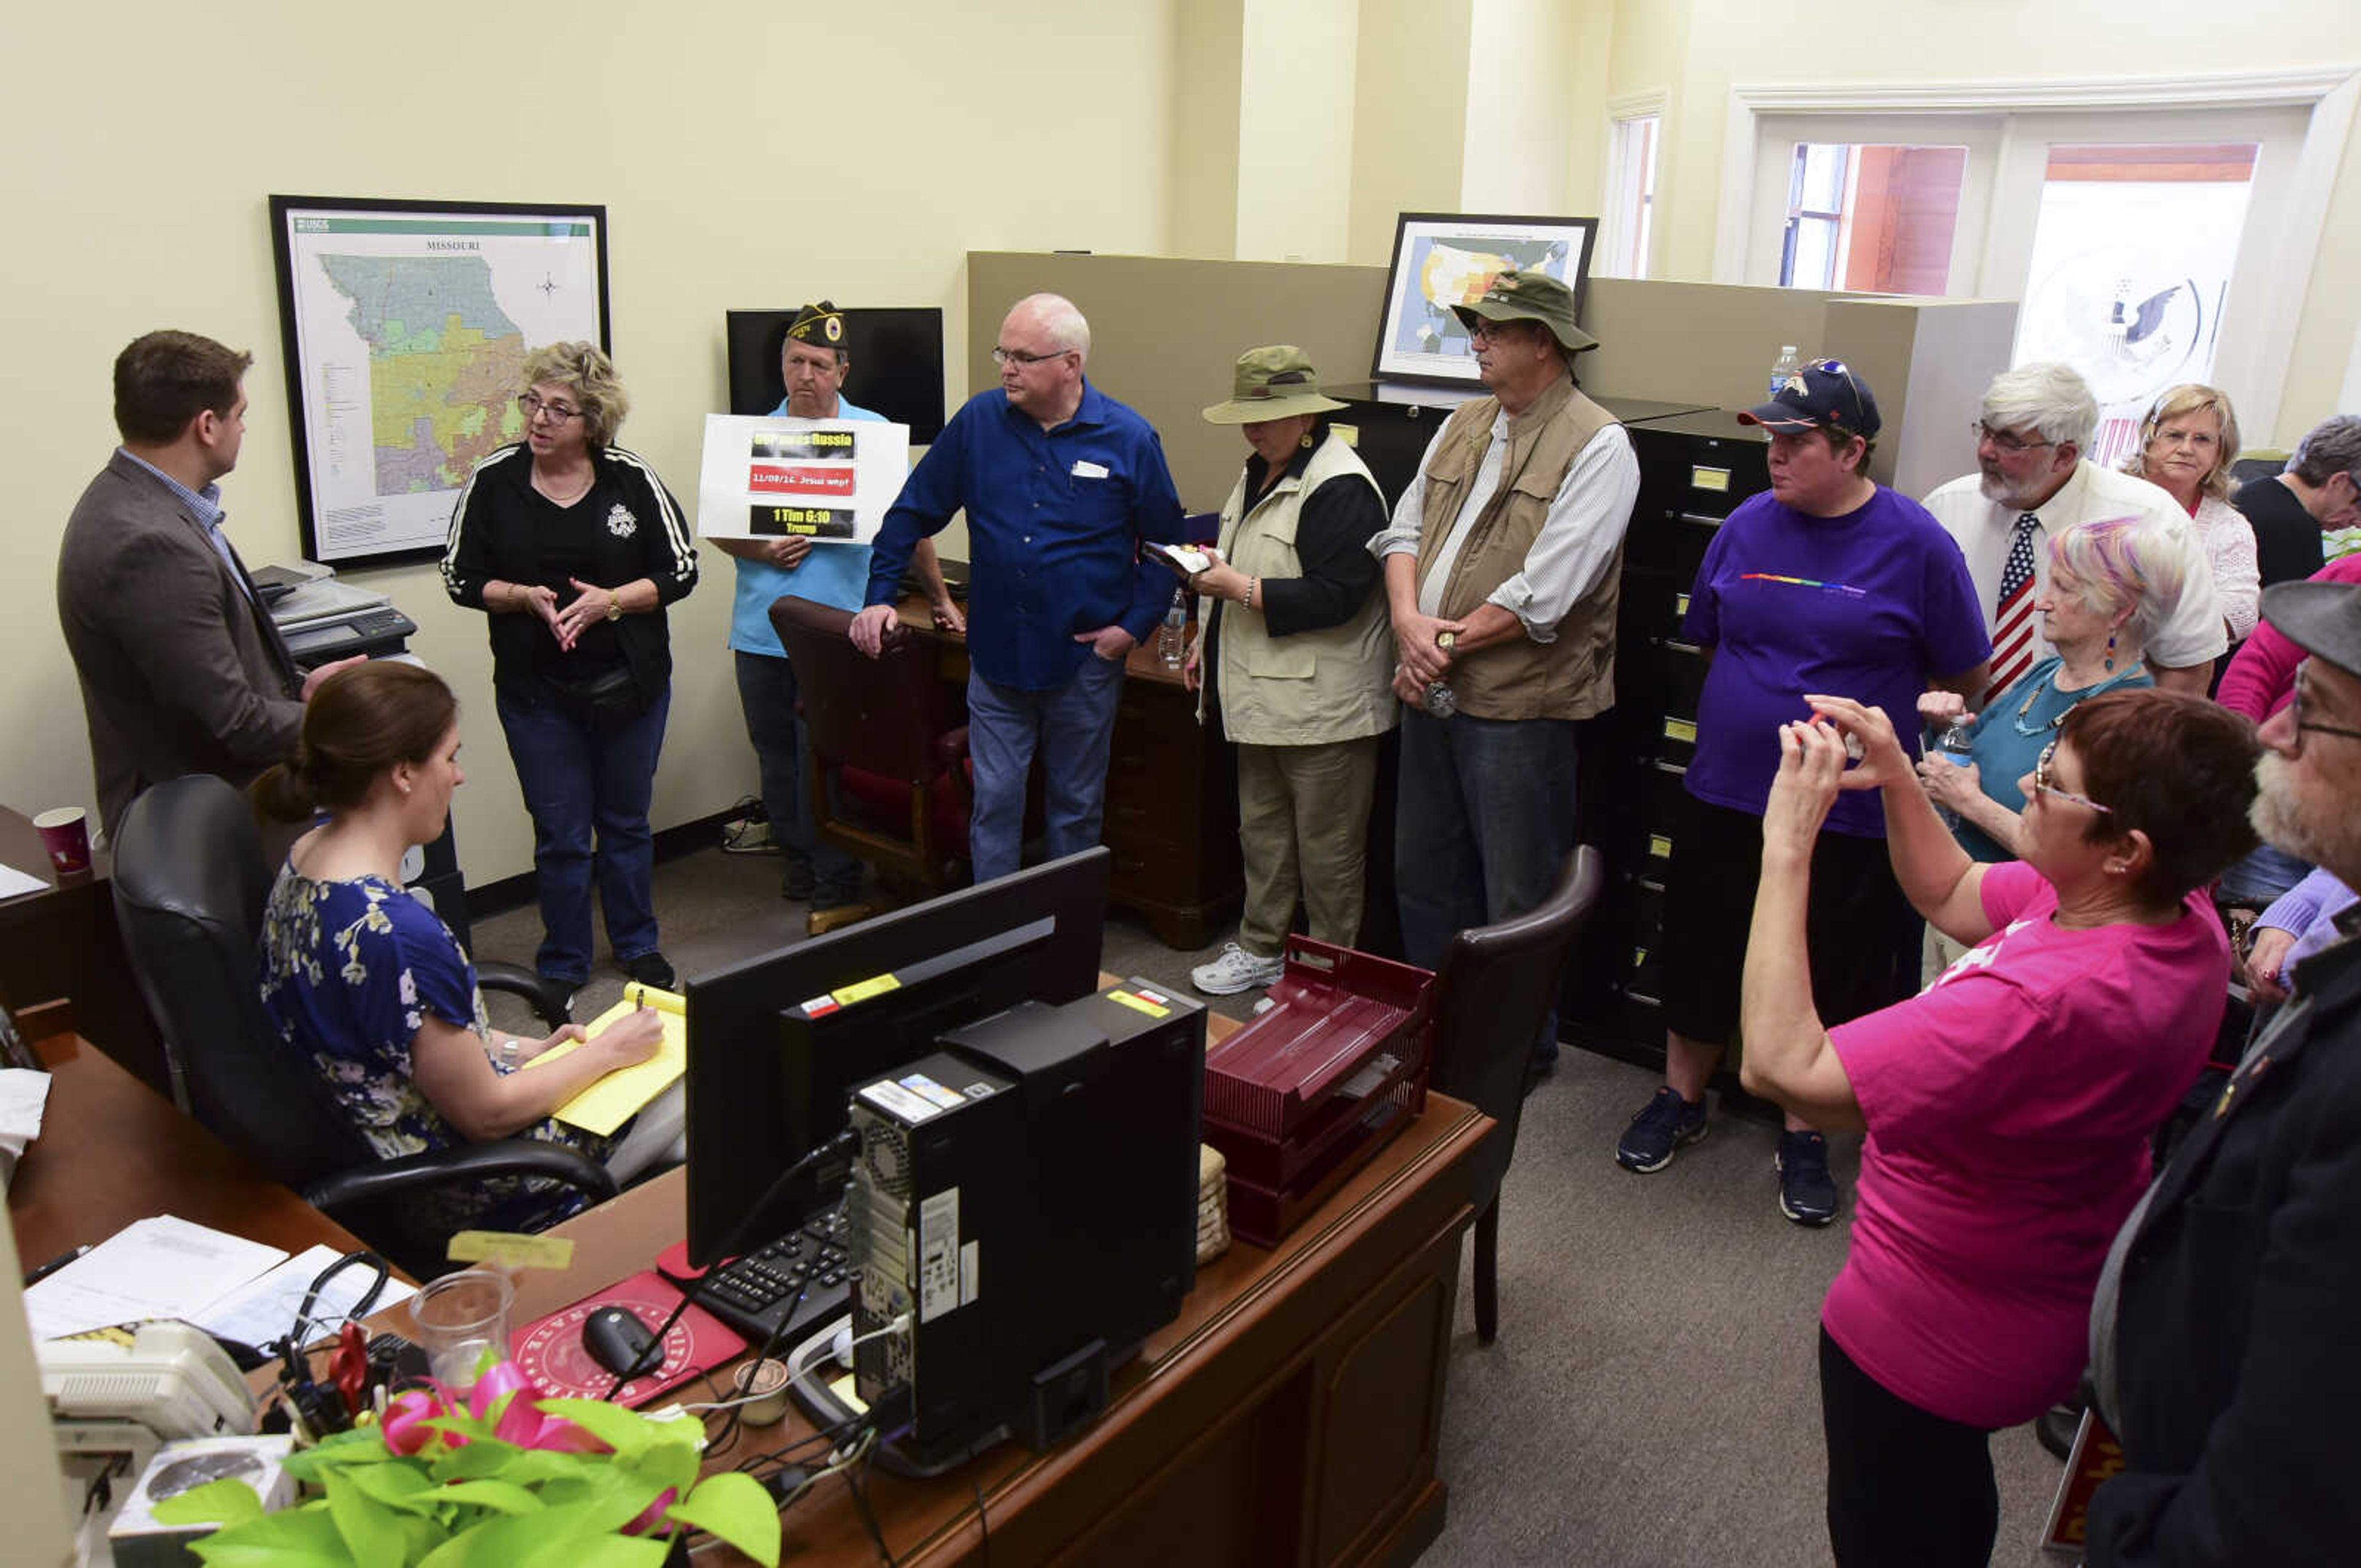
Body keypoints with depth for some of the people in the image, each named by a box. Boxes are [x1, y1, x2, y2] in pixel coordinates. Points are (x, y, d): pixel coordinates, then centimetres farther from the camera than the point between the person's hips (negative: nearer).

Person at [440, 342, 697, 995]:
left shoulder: (632, 479, -5)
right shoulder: (493, 480, -4)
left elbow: (680, 570, -4)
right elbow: (461, 578, 0)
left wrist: (610, 600, -19)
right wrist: (527, 597, -18)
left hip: (630, 683, 0)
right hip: (535, 690, 0)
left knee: (626, 820, 15)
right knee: (560, 834, 6)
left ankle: (637, 943, 34)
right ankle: (563, 963, 24)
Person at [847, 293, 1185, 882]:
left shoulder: (1129, 439, -7)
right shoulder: (979, 420, -1)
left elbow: (1166, 545, 2)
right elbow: (913, 512, 8)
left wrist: (1135, 624, -8)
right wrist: (880, 596, 2)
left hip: (1084, 660, -1)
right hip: (995, 655, 1)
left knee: (1076, 807, 12)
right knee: (994, 802, 5)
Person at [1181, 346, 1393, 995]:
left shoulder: (1339, 487, -19)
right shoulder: (1260, 473, 13)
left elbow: (1337, 596, -25)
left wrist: (1240, 589, -23)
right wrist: (1207, 640, 20)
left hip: (1322, 706, -10)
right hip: (1263, 694, 10)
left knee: (1327, 849, 2)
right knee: (1261, 830, 20)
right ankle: (1260, 949, 34)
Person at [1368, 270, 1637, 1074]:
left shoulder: (1596, 446, -12)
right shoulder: (1463, 424, 12)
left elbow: (1544, 592, -19)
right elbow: (1404, 528, 8)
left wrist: (1445, 646, -13)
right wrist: (1408, 622, -11)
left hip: (1517, 704, -7)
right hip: (1431, 691, 8)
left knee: (1516, 894, 6)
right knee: (1423, 872, 19)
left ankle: (1523, 1047, 25)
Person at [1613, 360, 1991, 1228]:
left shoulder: (1916, 545, -9)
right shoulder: (1748, 524, 0)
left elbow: (1963, 678, -2)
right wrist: (1752, 715, 10)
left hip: (1846, 814, -3)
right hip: (1726, 797, 3)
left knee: (1826, 979, 11)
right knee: (1700, 956, 15)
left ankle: (1804, 1137, 30)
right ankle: (1681, 1099, 36)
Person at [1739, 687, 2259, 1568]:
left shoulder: (2042, 1003, -43)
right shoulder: (2182, 920, -13)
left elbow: (1780, 1066, -40)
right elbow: (1951, 895, 3)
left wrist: (1787, 848, -37)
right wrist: (1896, 777, -11)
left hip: (1927, 1343, -8)